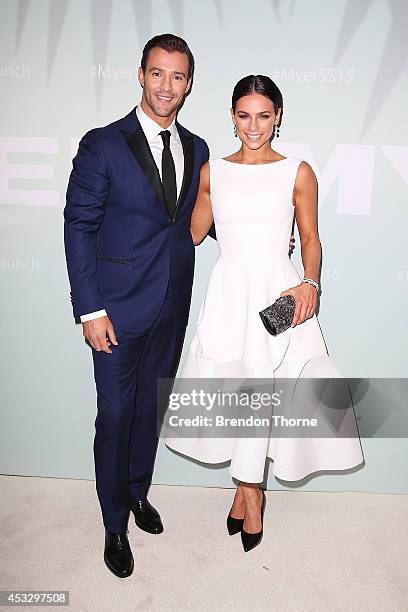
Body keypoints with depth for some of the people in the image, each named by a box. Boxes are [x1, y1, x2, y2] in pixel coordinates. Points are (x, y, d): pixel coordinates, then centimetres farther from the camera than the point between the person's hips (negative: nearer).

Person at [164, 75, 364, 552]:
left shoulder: (298, 173, 2)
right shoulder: (212, 171, 7)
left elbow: (310, 236, 3)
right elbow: (193, 233, 15)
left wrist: (309, 284, -12)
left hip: (278, 290, -2)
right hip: (228, 289, 2)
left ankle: (248, 486, 23)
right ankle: (250, 486, 27)